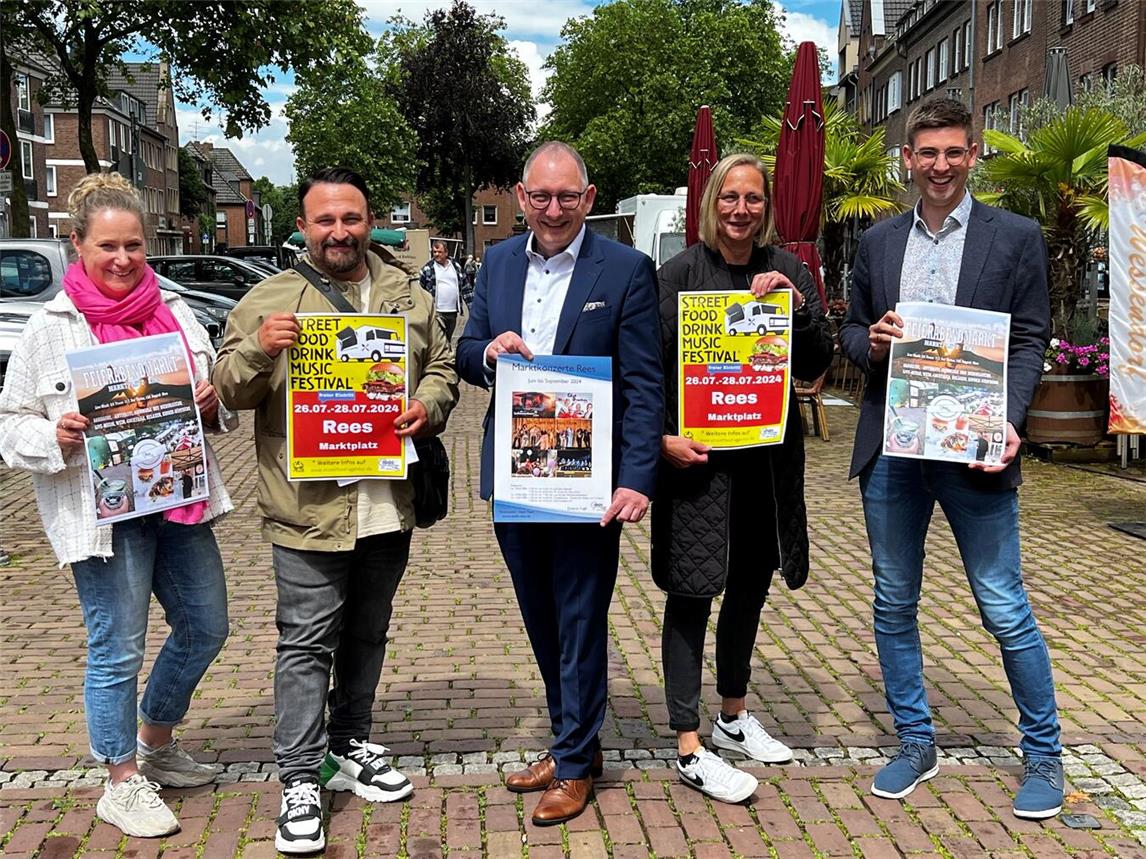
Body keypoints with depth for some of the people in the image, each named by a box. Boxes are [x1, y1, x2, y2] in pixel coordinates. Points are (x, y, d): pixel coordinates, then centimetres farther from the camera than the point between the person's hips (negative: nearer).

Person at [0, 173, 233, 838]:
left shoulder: (175, 311, 8)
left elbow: (218, 396, 17)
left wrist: (214, 402, -5)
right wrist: (55, 436, -21)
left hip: (180, 499, 6)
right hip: (102, 511, -5)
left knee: (206, 628, 14)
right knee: (118, 651, 2)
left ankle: (156, 744, 37)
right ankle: (122, 784, 20)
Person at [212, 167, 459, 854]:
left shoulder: (409, 295, 9)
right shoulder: (269, 301, -1)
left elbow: (441, 365, 15)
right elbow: (229, 391, -1)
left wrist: (430, 405, -6)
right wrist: (257, 349, -22)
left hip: (389, 507, 4)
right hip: (310, 508, -4)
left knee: (368, 634, 18)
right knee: (307, 644, -1)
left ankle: (352, 746, 36)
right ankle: (301, 781, 10)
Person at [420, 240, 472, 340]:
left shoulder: (456, 267, 11)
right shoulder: (428, 269, -1)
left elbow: (466, 287, 15)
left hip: (453, 312, 4)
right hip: (437, 312, -4)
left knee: (448, 339, 13)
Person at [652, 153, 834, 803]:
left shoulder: (790, 272, 5)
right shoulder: (680, 273, -5)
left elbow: (815, 367, 3)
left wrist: (797, 307, -12)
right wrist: (662, 436, -15)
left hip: (769, 454, 5)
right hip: (695, 455, -5)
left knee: (751, 585, 17)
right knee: (692, 593, -2)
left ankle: (734, 713, 36)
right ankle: (690, 748, 6)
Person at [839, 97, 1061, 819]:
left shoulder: (1016, 237, 2)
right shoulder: (878, 242, 11)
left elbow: (1030, 341, -1)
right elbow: (850, 332, 16)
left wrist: (1006, 423, -16)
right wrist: (872, 341, -8)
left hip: (973, 452, -3)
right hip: (891, 451, 4)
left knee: (1005, 608, 1)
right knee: (894, 604, 11)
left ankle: (1043, 754, 21)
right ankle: (915, 744, 27)